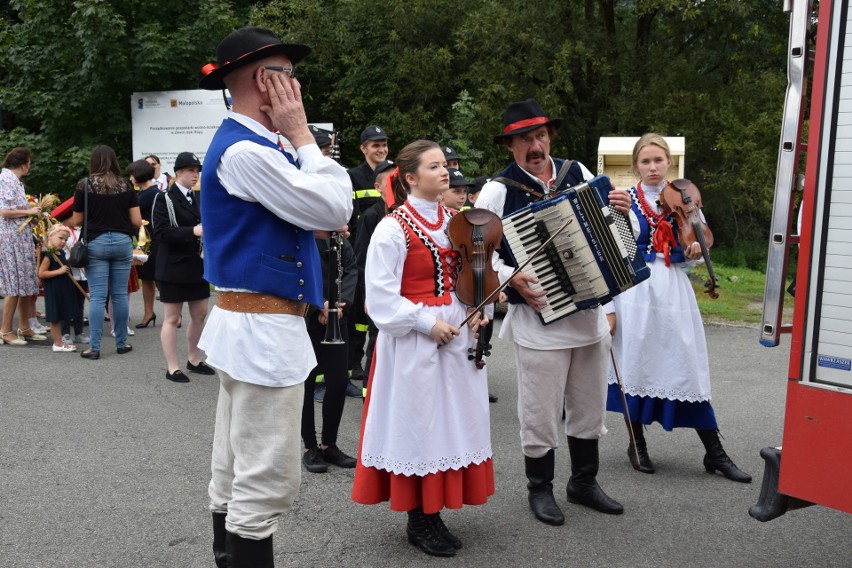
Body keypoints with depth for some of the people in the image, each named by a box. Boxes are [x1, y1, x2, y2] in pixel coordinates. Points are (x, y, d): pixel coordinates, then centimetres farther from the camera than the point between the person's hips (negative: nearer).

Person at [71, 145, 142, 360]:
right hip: (122, 242, 2)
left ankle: (94, 347, 2)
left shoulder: (84, 185, -3)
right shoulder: (126, 185, 3)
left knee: (97, 297, 0)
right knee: (120, 295, 9)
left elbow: (76, 221, 0)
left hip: (96, 242, -2)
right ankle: (121, 343, 16)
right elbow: (137, 221, 1)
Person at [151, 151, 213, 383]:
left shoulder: (198, 198, 12)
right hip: (173, 266, -6)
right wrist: (193, 232, -27)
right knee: (172, 318, 1)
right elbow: (162, 233, -17)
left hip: (197, 264, 7)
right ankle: (172, 367, 8)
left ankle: (194, 360, 26)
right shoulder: (164, 199, -7)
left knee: (200, 314, 11)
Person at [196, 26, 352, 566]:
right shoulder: (245, 151, -18)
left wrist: (292, 139, 9)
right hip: (264, 332, -11)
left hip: (246, 325, 11)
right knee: (269, 481, -4)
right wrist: (302, 134, -9)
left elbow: (321, 207, 19)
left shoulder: (241, 145, 15)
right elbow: (336, 209, -17)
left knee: (235, 476, 18)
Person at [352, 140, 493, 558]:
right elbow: (381, 297, -15)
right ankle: (419, 521, 17)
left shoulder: (453, 221, 8)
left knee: (452, 421, 11)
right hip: (413, 340, -7)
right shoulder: (393, 227, -12)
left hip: (456, 333, 7)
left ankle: (433, 514, 25)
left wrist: (476, 312, 0)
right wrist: (427, 323, -17)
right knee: (418, 424, 3)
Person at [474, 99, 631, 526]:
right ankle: (540, 489, 25)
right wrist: (512, 278, -22)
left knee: (590, 406, 16)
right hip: (538, 318, -5)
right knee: (541, 412, 4)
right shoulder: (498, 190, -8)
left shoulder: (577, 172, 5)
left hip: (590, 311, 5)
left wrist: (621, 210, -6)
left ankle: (584, 481, 35)